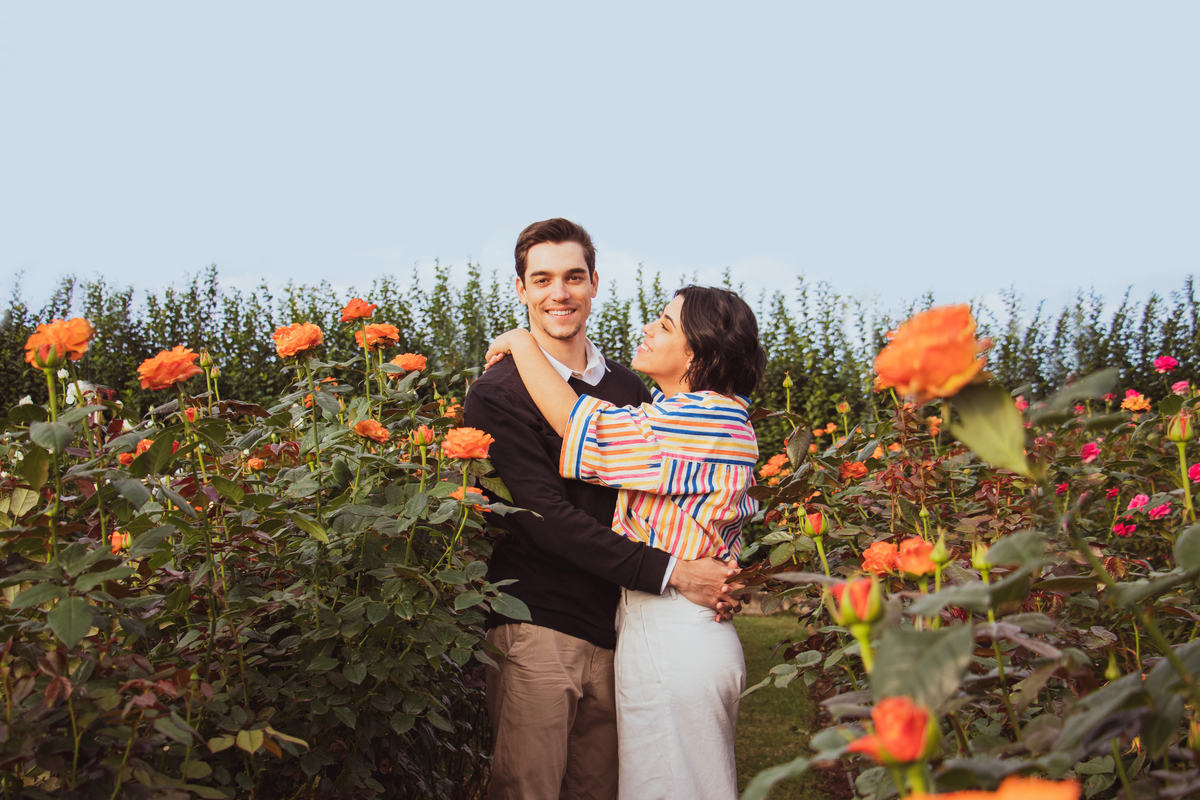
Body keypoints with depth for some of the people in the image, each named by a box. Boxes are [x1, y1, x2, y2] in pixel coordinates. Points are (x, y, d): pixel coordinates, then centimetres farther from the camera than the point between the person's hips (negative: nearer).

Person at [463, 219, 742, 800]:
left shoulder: (629, 390, 12)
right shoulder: (497, 395, -5)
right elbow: (546, 517, -14)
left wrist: (719, 576, -7)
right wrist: (671, 573, -19)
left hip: (616, 629, 5)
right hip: (536, 626, -5)